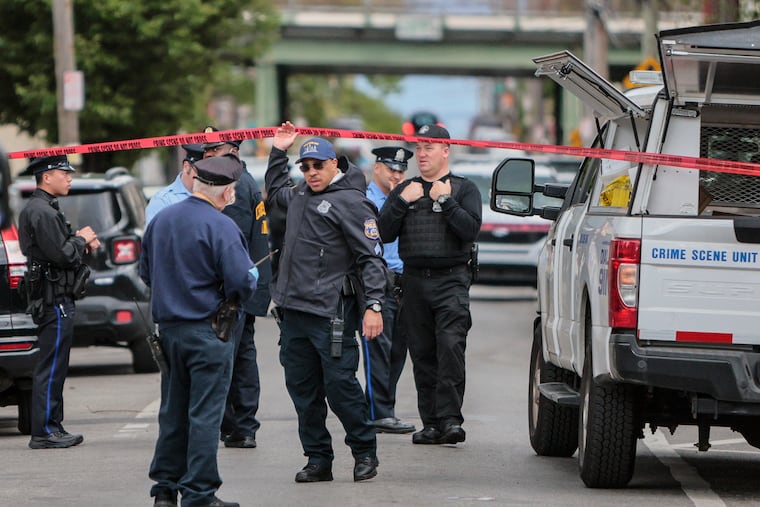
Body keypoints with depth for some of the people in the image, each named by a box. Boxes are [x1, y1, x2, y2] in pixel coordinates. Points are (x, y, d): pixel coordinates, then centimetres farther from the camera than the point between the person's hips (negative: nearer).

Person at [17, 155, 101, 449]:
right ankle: (44, 432, -7)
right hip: (54, 300, -11)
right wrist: (81, 239, -5)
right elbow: (61, 255, -22)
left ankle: (52, 427, 19)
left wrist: (82, 241, 6)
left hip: (53, 299, 11)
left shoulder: (40, 209, 18)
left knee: (53, 367, 14)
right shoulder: (42, 212, -17)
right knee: (51, 367, -8)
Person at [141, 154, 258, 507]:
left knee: (173, 411, 15)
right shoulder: (220, 227, -15)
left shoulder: (160, 220, 6)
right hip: (208, 331, -6)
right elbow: (242, 282, -19)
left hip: (168, 328, 6)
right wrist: (252, 277, 3)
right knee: (205, 413, -2)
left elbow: (146, 272, 16)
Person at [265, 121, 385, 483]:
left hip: (331, 313, -8)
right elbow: (275, 191, 41)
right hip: (293, 310, 8)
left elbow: (371, 257, -11)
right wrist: (278, 151, 30)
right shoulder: (300, 195, 16)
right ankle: (318, 459, 15)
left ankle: (364, 451, 9)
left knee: (339, 383, -7)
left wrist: (373, 305, -19)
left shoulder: (350, 202, -8)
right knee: (302, 387, 8)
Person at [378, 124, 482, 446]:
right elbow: (384, 233, 7)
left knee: (451, 345, -18)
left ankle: (450, 419, -21)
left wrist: (445, 201, -12)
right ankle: (431, 423, 6)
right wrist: (403, 202, -4)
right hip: (414, 281, 4)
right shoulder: (404, 190, 17)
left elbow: (471, 229, -9)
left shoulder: (464, 189, 6)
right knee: (423, 355, 3)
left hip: (451, 279, -4)